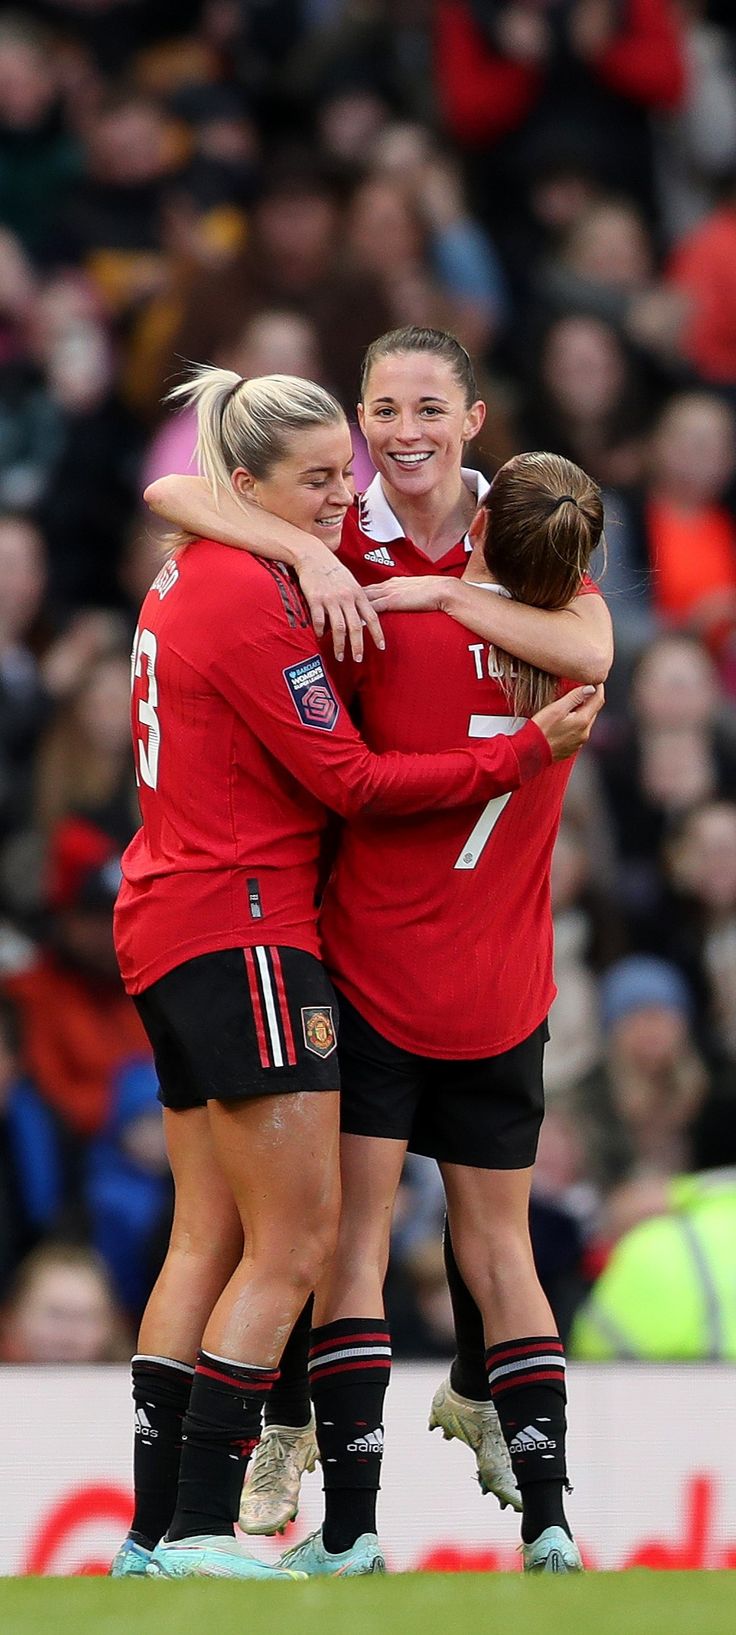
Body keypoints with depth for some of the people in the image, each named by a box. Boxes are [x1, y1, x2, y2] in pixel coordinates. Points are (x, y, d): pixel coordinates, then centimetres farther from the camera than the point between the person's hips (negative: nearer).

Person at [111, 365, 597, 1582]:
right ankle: (200, 1536, -13)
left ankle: (156, 1532, 10)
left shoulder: (192, 579, 14)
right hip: (238, 931, -10)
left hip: (171, 926, 10)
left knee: (210, 1239, 11)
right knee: (296, 1240, -9)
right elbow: (350, 782, -15)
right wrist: (528, 752, -14)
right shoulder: (249, 599, -15)